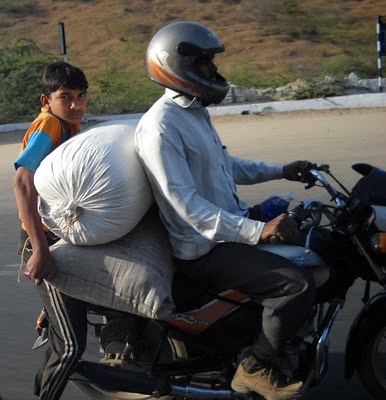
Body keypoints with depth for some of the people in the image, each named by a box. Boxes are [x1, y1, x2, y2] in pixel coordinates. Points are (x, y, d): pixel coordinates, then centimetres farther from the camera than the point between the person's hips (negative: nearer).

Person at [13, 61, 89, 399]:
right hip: (48, 241, -10)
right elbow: (22, 182, -31)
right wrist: (41, 250, -38)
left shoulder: (69, 127, 10)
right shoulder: (48, 124, -17)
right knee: (72, 344, -9)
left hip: (69, 238, 10)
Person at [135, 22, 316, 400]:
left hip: (229, 221, 11)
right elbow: (186, 204, -28)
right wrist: (256, 231, -34)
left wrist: (280, 171, 22)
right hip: (205, 249, -11)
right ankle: (257, 368, 0)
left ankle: (279, 335, 30)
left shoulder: (194, 112, 12)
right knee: (299, 285, -22)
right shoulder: (160, 126, -22)